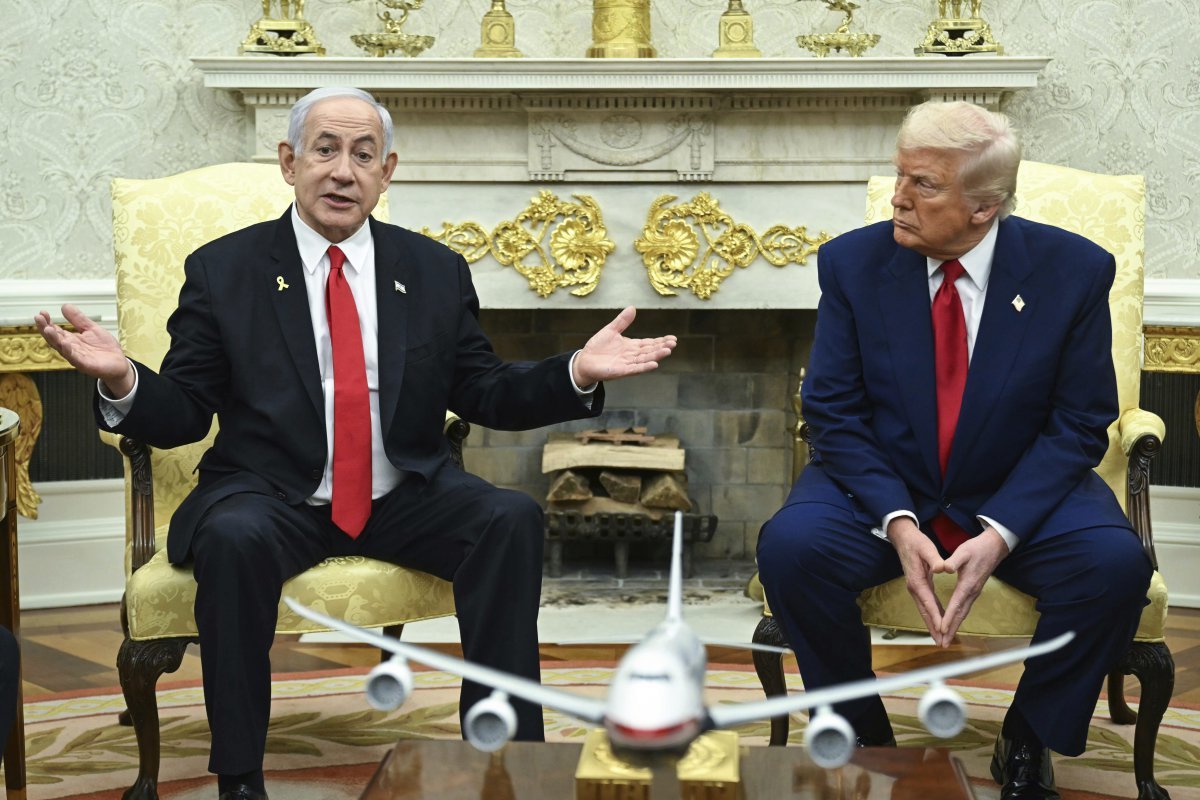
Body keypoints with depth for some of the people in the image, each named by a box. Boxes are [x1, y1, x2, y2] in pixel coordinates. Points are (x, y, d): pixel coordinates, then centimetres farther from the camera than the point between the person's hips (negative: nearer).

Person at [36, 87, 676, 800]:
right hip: (272, 497, -2)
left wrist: (578, 373, -8)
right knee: (232, 539, -34)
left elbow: (487, 396, 10)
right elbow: (182, 415, 0)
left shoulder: (438, 272, 9)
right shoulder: (221, 271, 3)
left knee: (513, 519, -24)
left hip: (406, 498, 2)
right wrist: (122, 380, -22)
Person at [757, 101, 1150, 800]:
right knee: (791, 545, -29)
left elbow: (1080, 425, -7)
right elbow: (834, 413, -6)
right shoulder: (852, 263, -7)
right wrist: (897, 523, -22)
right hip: (884, 488, 1)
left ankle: (1028, 743, -1)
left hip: (1020, 496, 0)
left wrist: (1000, 532, -21)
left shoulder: (1074, 271, -10)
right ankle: (864, 738, -4)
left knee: (1116, 563, -29)